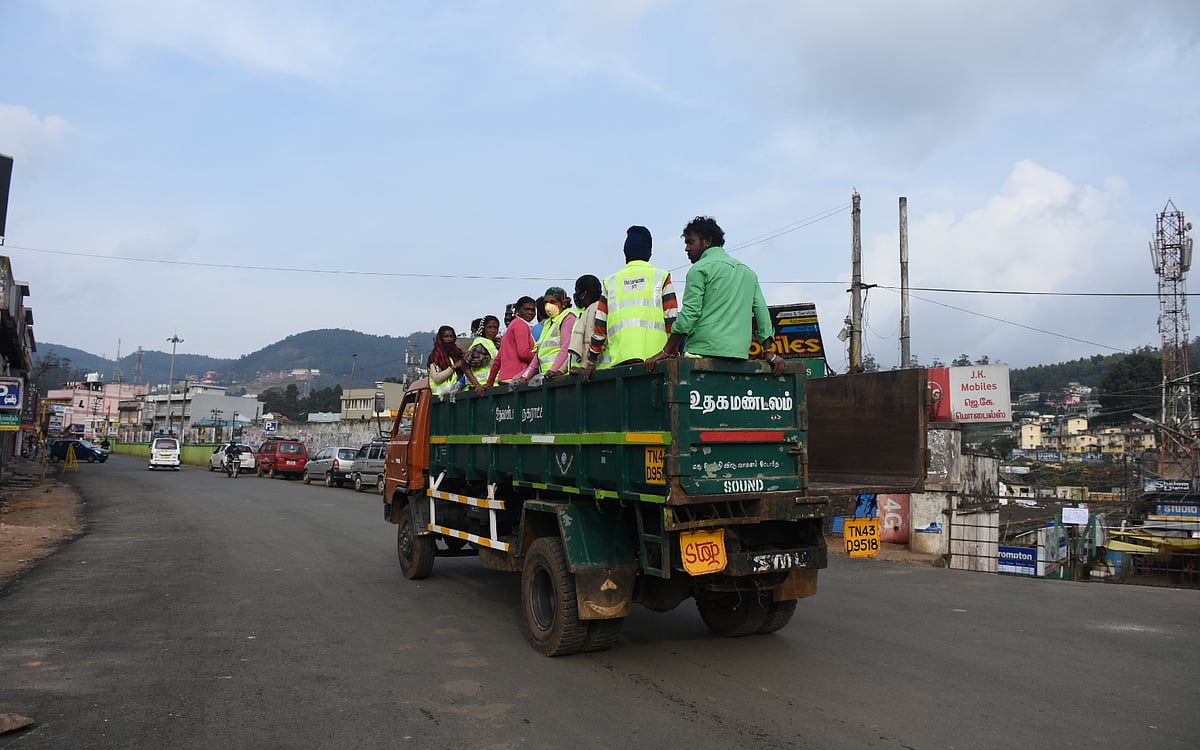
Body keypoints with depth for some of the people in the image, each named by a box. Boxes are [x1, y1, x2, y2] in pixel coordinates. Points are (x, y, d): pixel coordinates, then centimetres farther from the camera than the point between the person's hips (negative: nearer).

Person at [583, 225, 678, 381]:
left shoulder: (611, 282, 16)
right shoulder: (661, 276, 10)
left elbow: (600, 325, 12)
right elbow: (671, 319, 2)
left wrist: (591, 361, 16)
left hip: (619, 358, 2)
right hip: (654, 357, -1)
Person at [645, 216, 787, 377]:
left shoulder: (700, 269, 2)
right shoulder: (747, 271, 23)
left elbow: (689, 314, -6)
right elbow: (761, 311, 15)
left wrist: (665, 352, -4)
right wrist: (770, 353, 13)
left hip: (703, 352, -6)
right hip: (740, 354, 7)